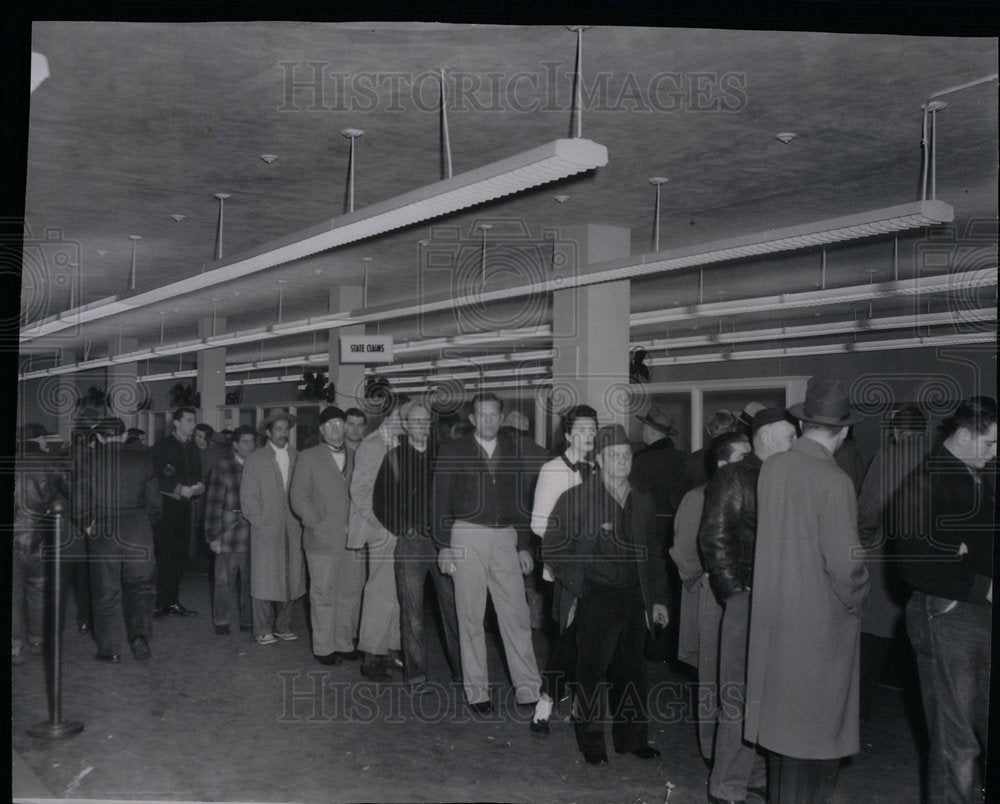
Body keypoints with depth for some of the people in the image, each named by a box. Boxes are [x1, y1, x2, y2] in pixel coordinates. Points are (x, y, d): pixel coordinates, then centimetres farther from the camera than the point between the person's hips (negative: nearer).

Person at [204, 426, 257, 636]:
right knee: (224, 580, 4)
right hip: (229, 535, -3)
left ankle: (247, 619, 19)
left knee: (249, 579, 7)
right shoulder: (223, 467, -1)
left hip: (252, 535, 3)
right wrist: (213, 536, -5)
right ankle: (221, 621, 17)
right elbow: (213, 503, -2)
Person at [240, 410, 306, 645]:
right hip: (266, 530, -3)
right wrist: (260, 521, -5)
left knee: (291, 578, 5)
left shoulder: (298, 457, 9)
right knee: (264, 579, -2)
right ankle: (263, 630, 6)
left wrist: (301, 520, 1)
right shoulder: (254, 460, 4)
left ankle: (282, 626, 17)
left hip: (292, 529, 3)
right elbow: (247, 496, 2)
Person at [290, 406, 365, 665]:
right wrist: (318, 525, -9)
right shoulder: (308, 458, 4)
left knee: (351, 593, 7)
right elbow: (298, 497, -1)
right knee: (323, 595, 1)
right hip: (323, 540, -3)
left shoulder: (356, 457, 13)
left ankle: (345, 643, 20)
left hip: (353, 539, 3)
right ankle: (324, 648, 11)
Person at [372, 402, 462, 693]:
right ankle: (416, 675, 11)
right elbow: (380, 502, 5)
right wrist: (403, 528, -3)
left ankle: (460, 668, 14)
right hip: (410, 543, -1)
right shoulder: (394, 458, 4)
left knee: (453, 605, 3)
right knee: (412, 611, 2)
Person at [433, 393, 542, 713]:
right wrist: (444, 545, -4)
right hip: (467, 537, -2)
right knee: (471, 618, 3)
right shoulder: (453, 451, 4)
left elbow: (521, 500, 14)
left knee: (517, 616, -1)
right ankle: (476, 691, 13)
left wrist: (523, 545, 10)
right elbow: (442, 500, 3)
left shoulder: (512, 451, 11)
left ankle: (528, 688, 7)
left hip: (505, 537, 2)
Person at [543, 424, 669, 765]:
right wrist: (579, 583, -6)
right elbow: (552, 547, -2)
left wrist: (658, 599, 13)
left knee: (632, 671, 11)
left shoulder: (643, 501, 12)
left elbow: (653, 553, 16)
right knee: (592, 672, 1)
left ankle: (632, 737, 25)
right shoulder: (576, 499, -4)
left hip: (634, 597, 5)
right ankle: (591, 743, 15)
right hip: (597, 599, -4)